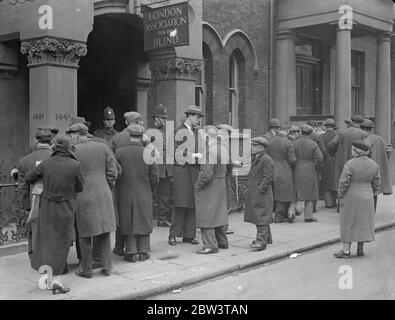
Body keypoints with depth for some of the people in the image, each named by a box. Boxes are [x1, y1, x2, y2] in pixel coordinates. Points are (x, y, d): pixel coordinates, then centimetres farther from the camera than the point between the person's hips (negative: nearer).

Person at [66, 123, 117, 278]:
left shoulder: (72, 152, -7)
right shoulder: (103, 147, 3)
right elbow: (112, 172, 3)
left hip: (83, 197, -3)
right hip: (103, 196, 3)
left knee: (85, 234, 8)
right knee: (103, 232, 13)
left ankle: (86, 269, 16)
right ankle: (106, 266, 16)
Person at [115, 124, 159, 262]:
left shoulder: (119, 153, -9)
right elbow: (154, 178, -3)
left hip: (125, 195, -1)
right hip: (144, 195, 1)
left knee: (128, 223, 9)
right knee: (144, 222, 12)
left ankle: (131, 252, 11)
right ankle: (143, 251, 17)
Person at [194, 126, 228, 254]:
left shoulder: (209, 150, -22)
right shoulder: (223, 149, 4)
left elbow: (206, 173, -24)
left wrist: (198, 185, -12)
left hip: (208, 187, -9)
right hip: (221, 186, 9)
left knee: (206, 215, -1)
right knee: (219, 214, 18)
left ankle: (210, 245, 0)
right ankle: (222, 242, 28)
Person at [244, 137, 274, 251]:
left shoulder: (267, 160, -13)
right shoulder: (254, 159, 15)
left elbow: (268, 178, -17)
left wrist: (259, 190, -19)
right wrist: (249, 188, 12)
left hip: (262, 194, -9)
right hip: (253, 194, 9)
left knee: (261, 217, -8)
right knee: (258, 216, 15)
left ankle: (261, 241, -7)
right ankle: (267, 238, 26)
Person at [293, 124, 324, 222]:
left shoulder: (294, 144, -3)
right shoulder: (313, 144, -7)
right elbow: (320, 158, -13)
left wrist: (294, 167, 7)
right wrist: (316, 168, 2)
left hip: (297, 171, 1)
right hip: (310, 172, -1)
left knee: (295, 193, 10)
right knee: (309, 194, 8)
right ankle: (308, 216, 9)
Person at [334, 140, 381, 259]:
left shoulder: (350, 164, -17)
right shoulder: (374, 165, 1)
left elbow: (343, 182, -16)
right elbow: (376, 184, 6)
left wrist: (340, 195, -4)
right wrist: (371, 195, 17)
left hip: (351, 198, -5)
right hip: (367, 199, 5)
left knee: (348, 223, 3)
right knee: (363, 223, 14)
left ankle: (346, 250, 5)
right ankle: (360, 249, 18)